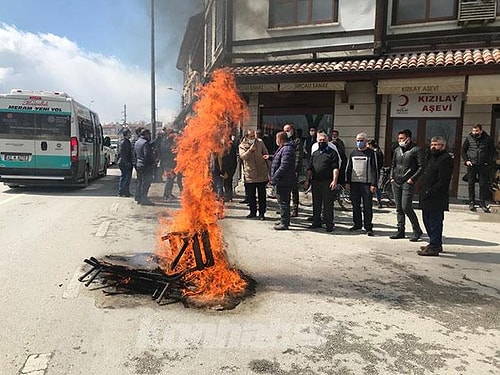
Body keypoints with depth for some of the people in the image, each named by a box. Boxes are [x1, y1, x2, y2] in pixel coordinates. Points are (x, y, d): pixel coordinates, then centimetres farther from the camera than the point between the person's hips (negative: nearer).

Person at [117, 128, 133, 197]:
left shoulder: (128, 142, 16)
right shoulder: (123, 142, -13)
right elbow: (122, 153, -18)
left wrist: (131, 162, 18)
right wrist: (126, 162, -20)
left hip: (128, 163, 10)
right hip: (124, 163, -10)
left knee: (128, 177, 12)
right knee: (124, 177, -6)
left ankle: (126, 191, 19)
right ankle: (121, 192, 0)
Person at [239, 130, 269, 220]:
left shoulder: (260, 142, 5)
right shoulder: (242, 145, -1)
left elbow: (266, 153, 14)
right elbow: (242, 156, -17)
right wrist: (250, 150, -28)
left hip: (261, 173, 1)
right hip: (249, 174, 0)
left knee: (262, 195, 5)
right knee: (250, 195, 8)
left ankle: (262, 213, 13)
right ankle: (253, 212, 23)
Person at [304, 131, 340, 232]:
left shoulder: (332, 153, 1)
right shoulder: (314, 153, 18)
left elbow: (335, 168, -8)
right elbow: (310, 168, 19)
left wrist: (334, 181, -17)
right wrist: (307, 180, 12)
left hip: (327, 182, -5)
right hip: (315, 182, 6)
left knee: (328, 204, -1)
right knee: (316, 204, 11)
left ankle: (329, 224, 6)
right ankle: (316, 222, 21)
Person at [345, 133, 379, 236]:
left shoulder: (371, 153, 1)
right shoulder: (353, 153, 13)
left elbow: (375, 169, -2)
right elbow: (348, 168, 16)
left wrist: (374, 184, -9)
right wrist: (347, 182, 8)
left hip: (367, 184, -4)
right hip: (354, 183, 4)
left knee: (367, 207, -3)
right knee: (355, 206, 9)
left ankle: (368, 227, 3)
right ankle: (357, 224, 21)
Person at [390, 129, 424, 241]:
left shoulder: (416, 150, -3)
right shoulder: (397, 150, 16)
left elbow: (421, 167, -7)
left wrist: (413, 179, -14)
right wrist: (392, 177, 10)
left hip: (408, 183, -6)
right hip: (396, 182, 6)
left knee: (406, 207, -11)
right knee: (398, 208, 8)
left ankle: (417, 230, 5)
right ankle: (400, 231, 16)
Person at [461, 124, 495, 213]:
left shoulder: (488, 139, 1)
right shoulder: (469, 138, 3)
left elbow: (492, 151, 6)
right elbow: (463, 150, 11)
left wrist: (489, 162, -5)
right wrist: (466, 160, 0)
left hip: (483, 165, -1)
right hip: (471, 165, 1)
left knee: (483, 185, 1)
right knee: (471, 184, 5)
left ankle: (482, 203, 10)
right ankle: (471, 202, 15)